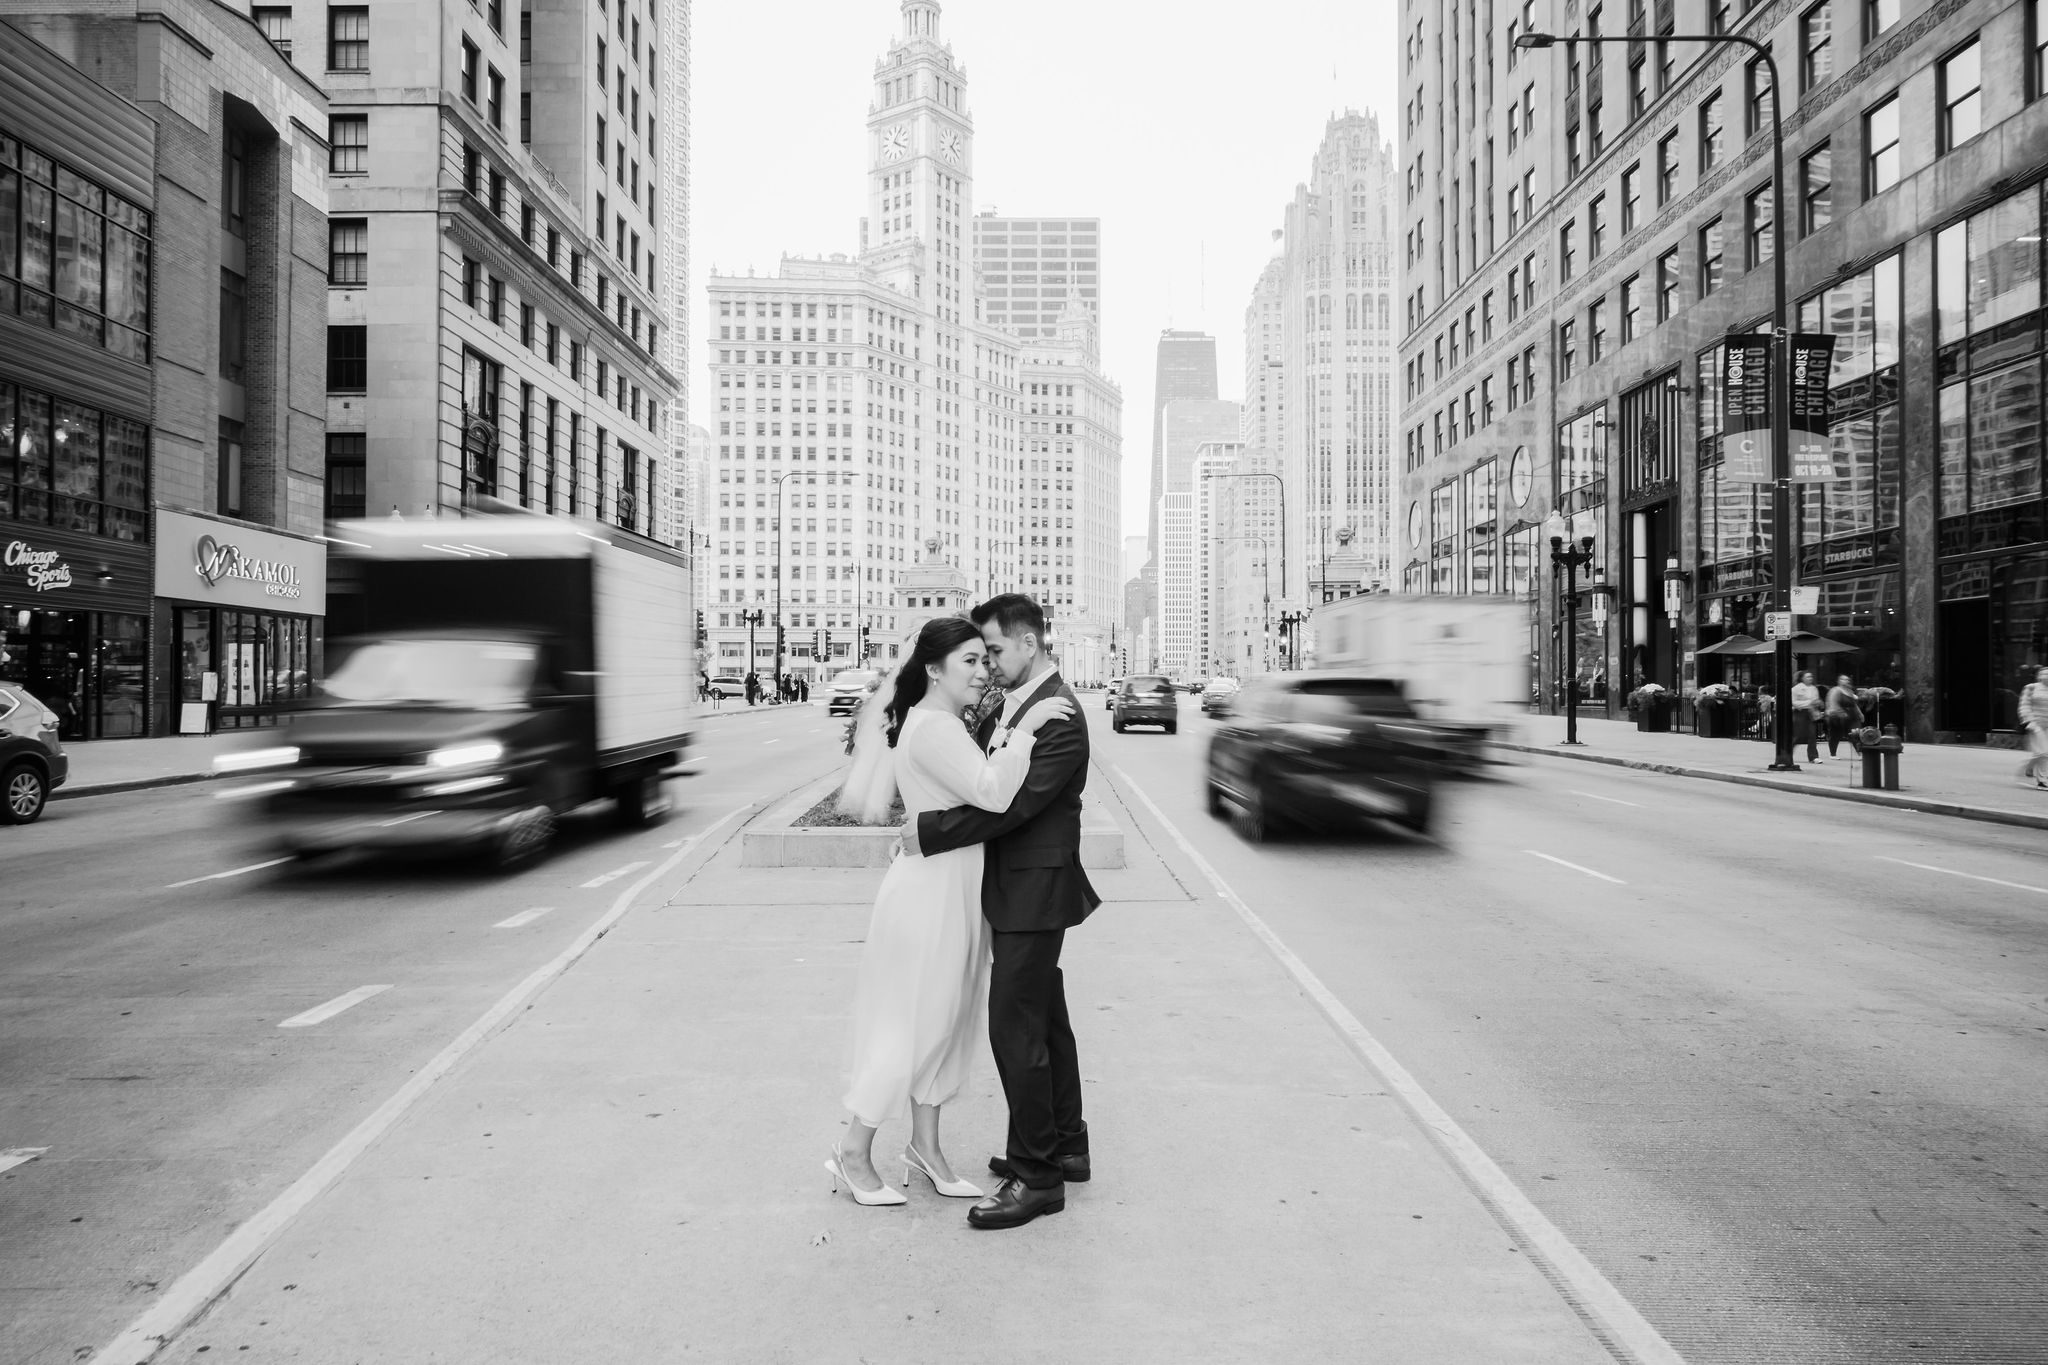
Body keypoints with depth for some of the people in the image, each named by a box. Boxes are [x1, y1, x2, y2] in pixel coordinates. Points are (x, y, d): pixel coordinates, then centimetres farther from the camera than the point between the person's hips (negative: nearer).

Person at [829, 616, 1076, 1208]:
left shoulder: (938, 723, 13)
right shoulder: (933, 728, -20)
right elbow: (993, 794, -31)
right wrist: (1024, 729, -26)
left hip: (953, 892, 10)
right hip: (929, 891, -10)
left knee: (944, 1022, 16)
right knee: (909, 1024, 1)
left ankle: (925, 1148, 28)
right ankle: (854, 1153, 17)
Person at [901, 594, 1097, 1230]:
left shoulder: (1060, 717, -20)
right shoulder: (1009, 706, 10)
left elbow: (1012, 802, -26)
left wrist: (931, 831, -22)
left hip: (1033, 891, -10)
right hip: (1016, 889, 10)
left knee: (1015, 1027, -5)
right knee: (1044, 1017, 19)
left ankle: (1036, 1175, 8)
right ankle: (1065, 1146, 34)